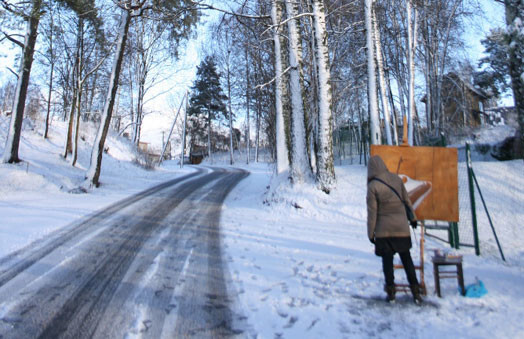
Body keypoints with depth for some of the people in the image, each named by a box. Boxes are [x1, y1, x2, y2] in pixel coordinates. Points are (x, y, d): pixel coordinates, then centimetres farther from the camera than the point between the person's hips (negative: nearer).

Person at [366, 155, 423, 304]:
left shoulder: (372, 186, -15)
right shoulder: (396, 178, -2)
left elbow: (372, 212, -11)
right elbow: (407, 200, 7)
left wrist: (371, 233, -3)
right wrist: (412, 218, 20)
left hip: (384, 230, -4)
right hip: (402, 227, 4)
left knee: (387, 260, 9)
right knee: (406, 259, 15)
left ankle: (391, 292, 15)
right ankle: (416, 292, 18)